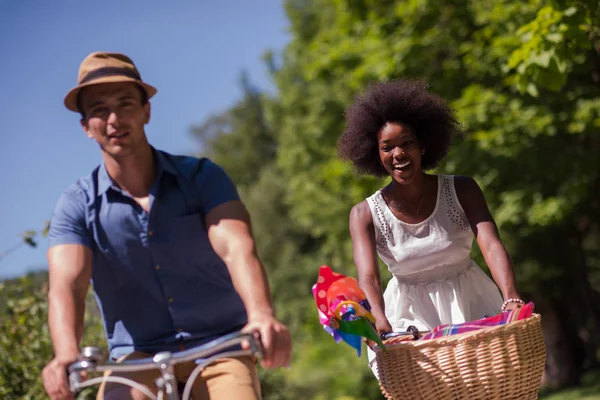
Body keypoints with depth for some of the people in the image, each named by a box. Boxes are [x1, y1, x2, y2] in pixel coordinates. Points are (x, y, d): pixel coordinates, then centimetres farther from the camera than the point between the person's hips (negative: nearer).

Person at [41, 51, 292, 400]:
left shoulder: (202, 177, 0)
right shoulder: (77, 207, 0)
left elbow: (237, 247, -17)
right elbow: (66, 286, -15)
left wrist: (262, 315, -39)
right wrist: (67, 357, -37)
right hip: (139, 357, 0)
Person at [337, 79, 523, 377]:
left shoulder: (461, 191, -6)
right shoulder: (365, 214, -7)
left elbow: (491, 245, -21)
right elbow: (367, 278, -21)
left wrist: (512, 301, -39)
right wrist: (381, 323, -42)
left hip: (471, 306, 1)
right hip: (411, 313, -1)